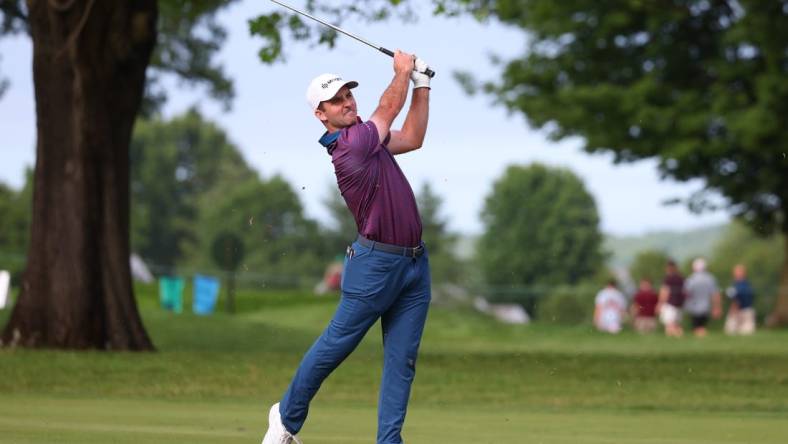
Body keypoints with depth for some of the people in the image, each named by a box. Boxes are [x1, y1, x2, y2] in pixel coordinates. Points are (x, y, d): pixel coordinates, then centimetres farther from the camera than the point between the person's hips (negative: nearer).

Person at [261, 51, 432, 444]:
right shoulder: (352, 144, -16)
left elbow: (412, 138, 23)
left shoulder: (364, 138, 11)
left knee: (402, 361, 3)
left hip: (414, 263, 8)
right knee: (334, 346, 3)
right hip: (376, 262, -8)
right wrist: (403, 71, 14)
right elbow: (389, 108, -4)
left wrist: (421, 84, 17)